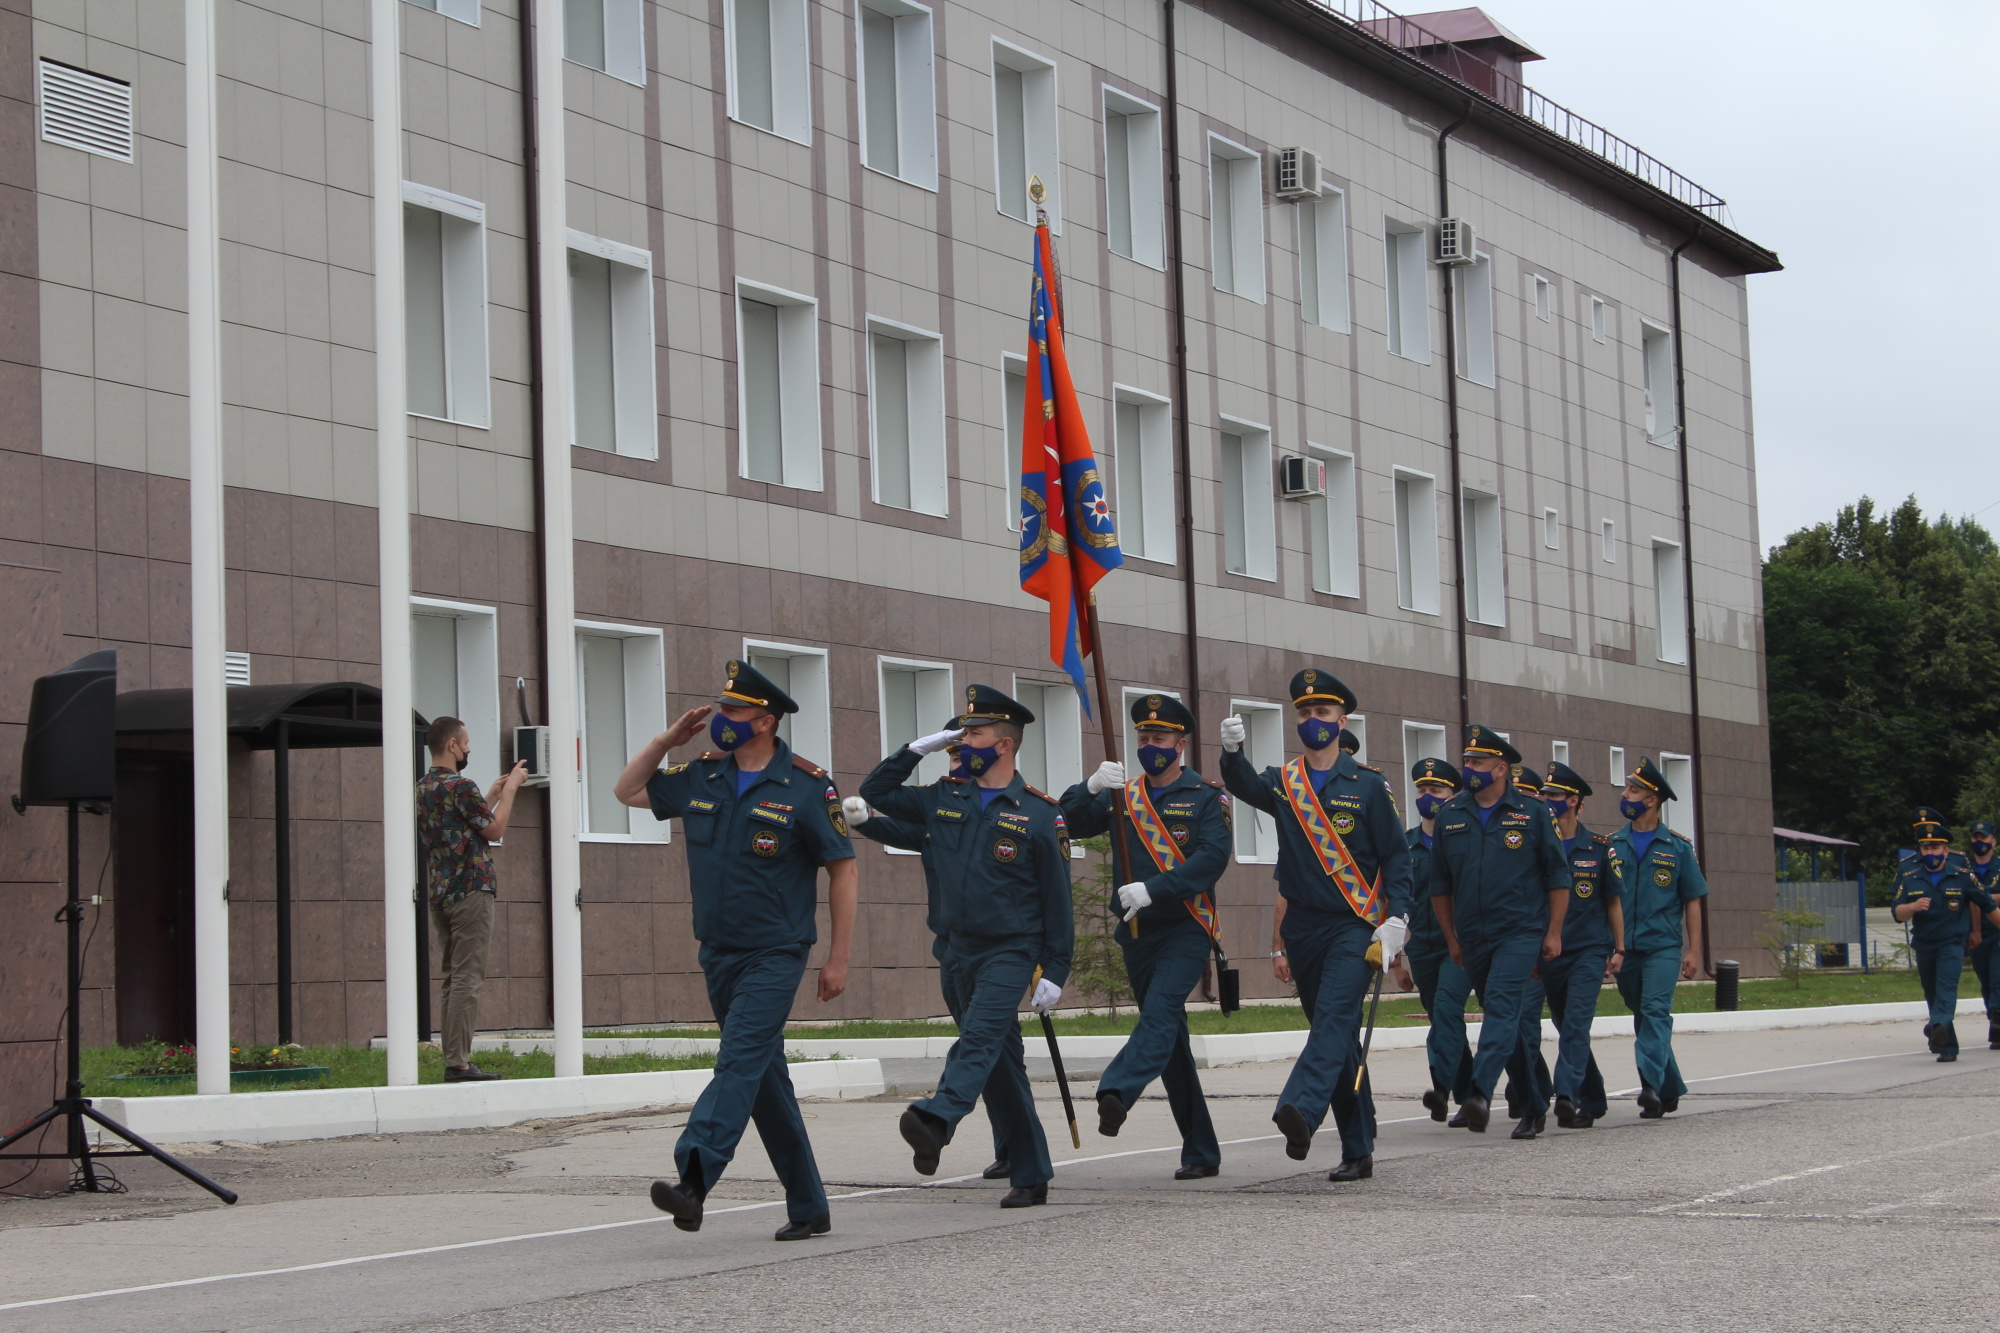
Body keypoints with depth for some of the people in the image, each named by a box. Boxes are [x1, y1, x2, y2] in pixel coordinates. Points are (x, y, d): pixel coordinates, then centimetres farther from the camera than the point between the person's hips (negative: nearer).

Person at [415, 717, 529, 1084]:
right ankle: (459, 1063, -10)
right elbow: (494, 830, -6)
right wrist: (510, 788, 4)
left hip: (438, 893, 9)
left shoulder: (422, 788, 13)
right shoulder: (460, 786, -13)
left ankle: (453, 1059, 11)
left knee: (452, 978, 11)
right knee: (467, 978, -8)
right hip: (470, 891, -9)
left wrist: (495, 793, 25)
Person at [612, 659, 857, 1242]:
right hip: (718, 954, 6)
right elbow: (628, 790, 20)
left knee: (740, 1063, -21)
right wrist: (667, 739, 4)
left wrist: (838, 958, -7)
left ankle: (692, 1181, -35)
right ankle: (809, 1208, 18)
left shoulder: (806, 787, -8)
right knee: (766, 1080, 10)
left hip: (775, 955, -6)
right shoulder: (702, 777, 7)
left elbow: (842, 871, -4)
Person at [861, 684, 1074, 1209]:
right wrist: (918, 749, 6)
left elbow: (1057, 896, -3)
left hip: (1010, 953, -5)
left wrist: (1054, 972, -7)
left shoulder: (1038, 813, -4)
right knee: (1001, 1065, 9)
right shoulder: (944, 799, 10)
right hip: (956, 950, 6)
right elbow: (874, 792, 18)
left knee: (980, 1037, -27)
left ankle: (937, 1121, -49)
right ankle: (1030, 1175, 14)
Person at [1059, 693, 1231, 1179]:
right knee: (1171, 1044, 7)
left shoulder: (1206, 797, 0)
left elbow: (1213, 856, -14)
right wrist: (1090, 788, -16)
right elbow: (1068, 824, 3)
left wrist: (1153, 889, -24)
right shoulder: (1122, 797, 14)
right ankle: (1201, 1153, 13)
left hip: (1185, 932, -5)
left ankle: (1116, 1092, -50)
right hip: (1137, 934, 5)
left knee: (1160, 1012, -28)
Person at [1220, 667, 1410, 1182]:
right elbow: (1244, 786, -10)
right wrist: (1232, 752, -31)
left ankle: (1300, 1111, -43)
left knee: (1335, 1015, -24)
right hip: (1303, 930, 4)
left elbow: (1396, 856, 2)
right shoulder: (1283, 784, 11)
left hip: (1354, 927, -4)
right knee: (1339, 1038, 9)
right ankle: (1358, 1152, 14)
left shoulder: (1366, 786, 3)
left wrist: (1396, 918, -10)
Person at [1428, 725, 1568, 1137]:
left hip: (1521, 933, -4)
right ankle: (1533, 1106, 19)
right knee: (1513, 1024, 10)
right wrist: (1451, 939, 13)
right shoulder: (1450, 815, 8)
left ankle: (1481, 1091, -34)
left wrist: (1554, 932, -2)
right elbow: (1439, 883, 14)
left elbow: (1558, 877, 4)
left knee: (1503, 1009, -21)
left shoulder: (1531, 813, 1)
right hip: (1474, 940, 4)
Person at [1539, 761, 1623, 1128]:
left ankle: (1567, 1095, -26)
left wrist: (1618, 949, 6)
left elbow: (1613, 901, 8)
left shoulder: (1599, 847, 1)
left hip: (1589, 950, -3)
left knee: (1576, 1023, -17)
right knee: (1567, 1028, 10)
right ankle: (1592, 1100, 24)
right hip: (1548, 954, 3)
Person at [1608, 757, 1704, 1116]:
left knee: (1655, 1011, -18)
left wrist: (1694, 951, -3)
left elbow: (1692, 901, 3)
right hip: (1625, 949, 4)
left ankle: (1651, 1084, -28)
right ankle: (1669, 1090, 19)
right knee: (1643, 1019, 9)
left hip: (1663, 946, -4)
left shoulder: (1677, 847, 1)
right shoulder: (1613, 845, 8)